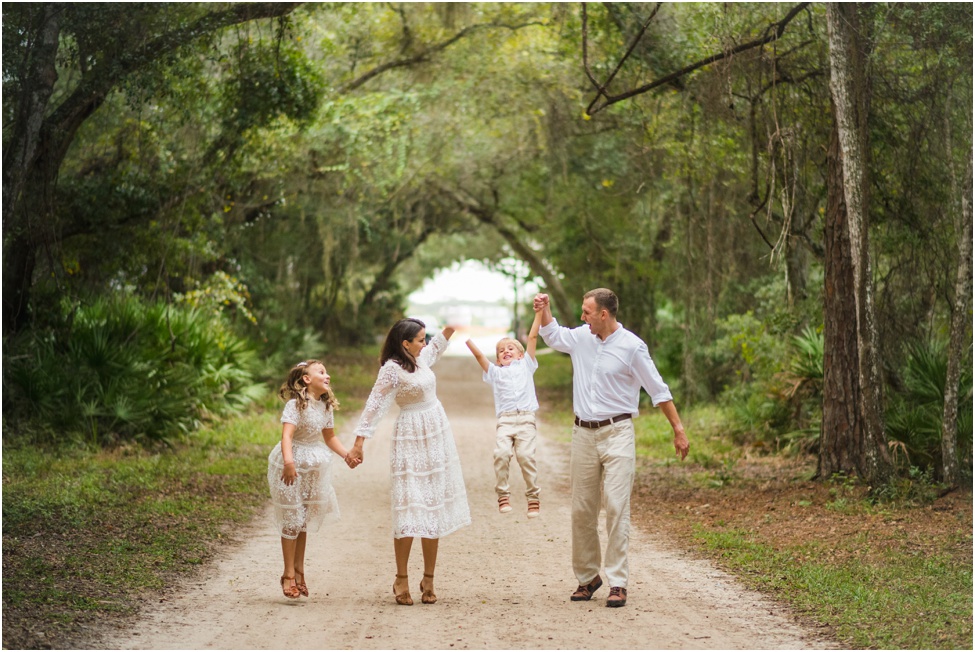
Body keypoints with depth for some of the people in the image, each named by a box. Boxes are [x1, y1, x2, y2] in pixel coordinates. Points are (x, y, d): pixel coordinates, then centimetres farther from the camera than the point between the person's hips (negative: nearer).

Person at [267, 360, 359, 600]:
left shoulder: (326, 406, 4)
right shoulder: (295, 405, -18)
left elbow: (329, 437, 16)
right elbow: (287, 436, -30)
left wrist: (346, 454, 1)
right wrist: (288, 462, -44)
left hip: (314, 467, 7)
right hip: (291, 466, -7)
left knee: (304, 519, 14)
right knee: (292, 519, -2)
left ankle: (299, 569, 24)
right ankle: (289, 574, 8)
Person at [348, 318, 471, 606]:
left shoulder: (421, 358, 8)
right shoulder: (392, 369, -14)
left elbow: (437, 347, 32)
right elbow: (375, 404, -17)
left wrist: (450, 327, 21)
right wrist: (359, 441, -20)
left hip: (437, 437, 8)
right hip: (411, 440, -8)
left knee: (434, 508, 7)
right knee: (410, 509, -9)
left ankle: (428, 579, 12)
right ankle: (401, 579, -1)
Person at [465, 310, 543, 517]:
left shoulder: (526, 366, 22)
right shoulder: (495, 372, 24)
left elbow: (532, 338, 16)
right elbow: (478, 354, 13)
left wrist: (539, 313, 11)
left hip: (526, 419, -1)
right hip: (504, 420, 1)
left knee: (526, 455, -17)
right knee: (501, 454, -21)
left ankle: (533, 497, -6)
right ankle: (503, 494, -11)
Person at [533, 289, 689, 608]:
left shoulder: (631, 346, -7)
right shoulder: (581, 337, 8)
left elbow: (658, 390, -3)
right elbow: (552, 335, 29)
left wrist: (678, 430, -4)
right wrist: (544, 309, 13)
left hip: (617, 433, -5)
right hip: (584, 434, 5)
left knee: (617, 507, -11)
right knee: (581, 510, 7)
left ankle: (618, 582, -8)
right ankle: (587, 576, 20)